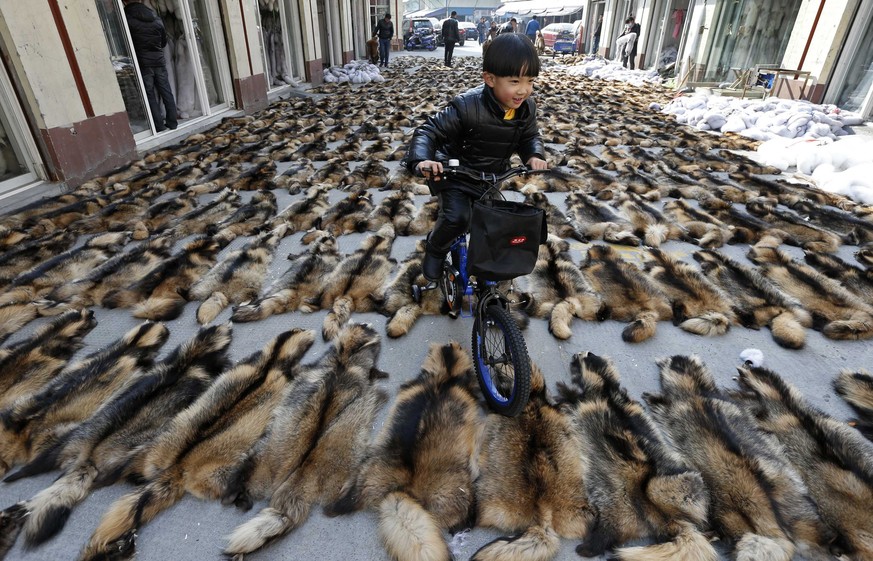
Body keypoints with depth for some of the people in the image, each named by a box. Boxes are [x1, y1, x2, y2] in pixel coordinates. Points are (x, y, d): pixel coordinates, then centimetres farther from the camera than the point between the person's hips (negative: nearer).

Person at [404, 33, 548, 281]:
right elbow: (430, 130, -26)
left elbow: (530, 136, 9)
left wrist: (534, 155, -14)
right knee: (457, 217, -28)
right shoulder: (468, 106, -28)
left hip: (491, 177, 6)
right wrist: (421, 160, -44)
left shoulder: (526, 108, -9)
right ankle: (435, 249, 5)